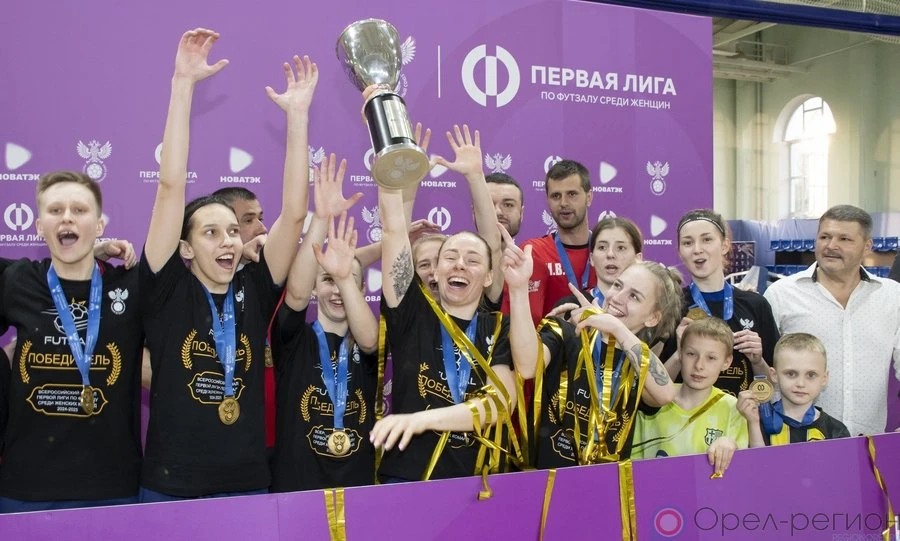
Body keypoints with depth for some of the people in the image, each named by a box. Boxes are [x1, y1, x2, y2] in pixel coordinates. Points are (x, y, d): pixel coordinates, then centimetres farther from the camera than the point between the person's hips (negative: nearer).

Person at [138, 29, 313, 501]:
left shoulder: (254, 292, 0)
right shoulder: (167, 290, -6)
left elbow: (294, 211, -7)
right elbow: (171, 187, -13)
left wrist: (297, 112, -10)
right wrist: (183, 83, -15)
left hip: (248, 483, 3)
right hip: (170, 487, -2)